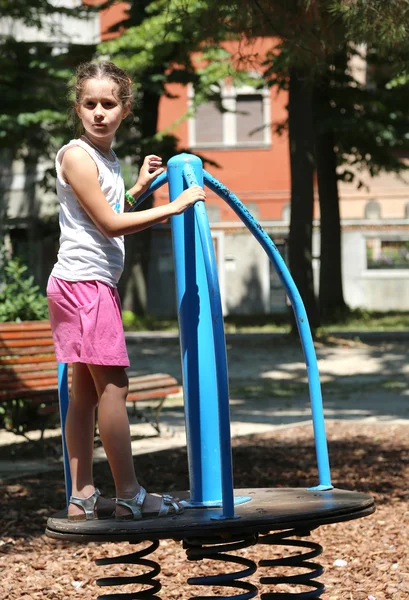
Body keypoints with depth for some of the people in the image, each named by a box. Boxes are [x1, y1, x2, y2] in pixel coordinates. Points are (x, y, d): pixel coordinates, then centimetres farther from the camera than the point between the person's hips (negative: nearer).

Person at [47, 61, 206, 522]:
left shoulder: (107, 158, 16)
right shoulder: (76, 156, -12)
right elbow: (110, 223, -15)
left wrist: (139, 186, 15)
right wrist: (174, 206, -13)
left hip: (94, 284, 9)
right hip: (83, 280, -9)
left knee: (86, 389, 9)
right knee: (112, 385, -8)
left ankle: (83, 496, 12)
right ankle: (129, 496, -4)